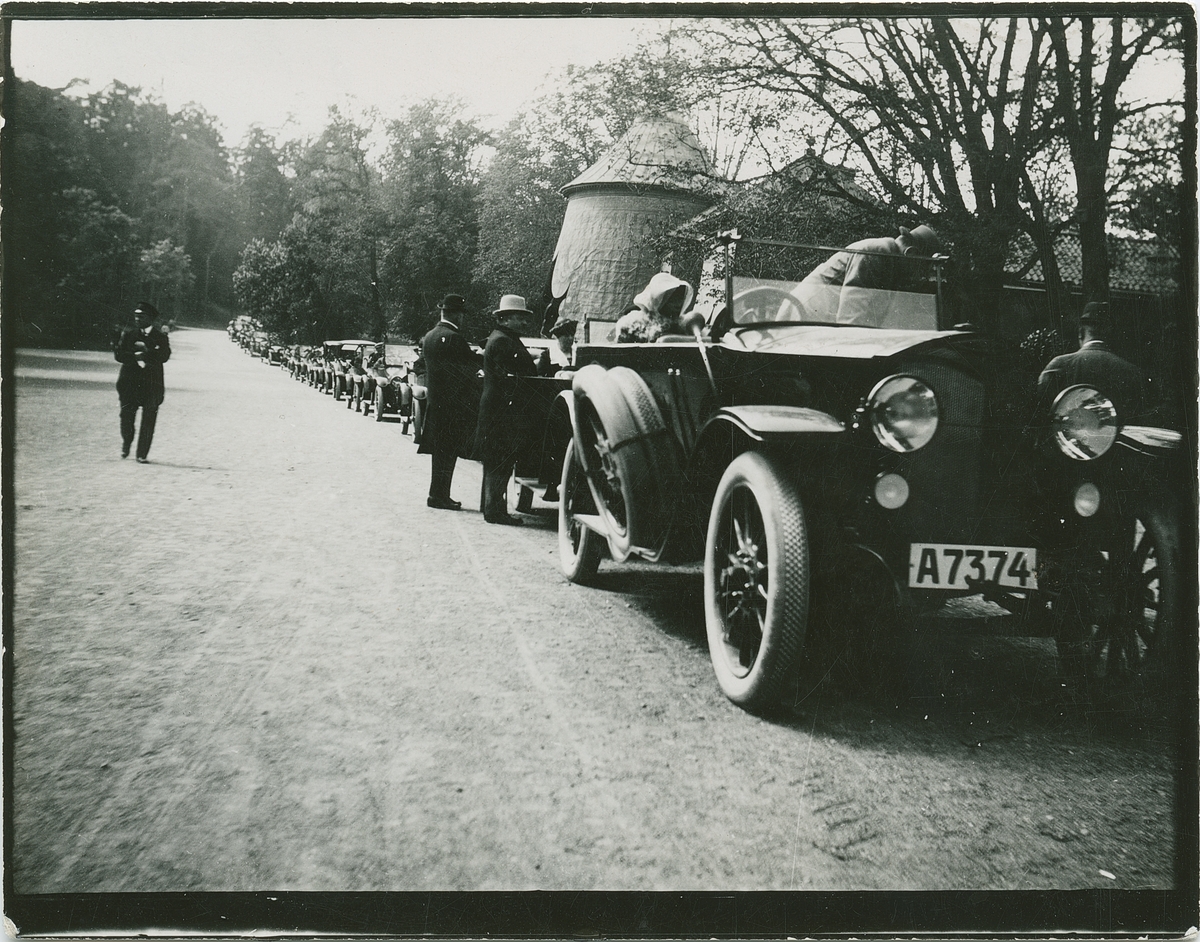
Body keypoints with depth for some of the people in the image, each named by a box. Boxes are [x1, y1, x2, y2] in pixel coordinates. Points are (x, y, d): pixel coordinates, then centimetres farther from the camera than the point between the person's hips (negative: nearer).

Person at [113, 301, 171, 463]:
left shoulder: (160, 337, 5)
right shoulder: (128, 334, 9)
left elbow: (164, 357, -9)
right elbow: (119, 355, -1)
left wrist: (146, 352, -18)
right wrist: (137, 356, -14)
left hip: (152, 384, -1)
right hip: (129, 382, 1)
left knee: (148, 421, -3)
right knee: (127, 416, -1)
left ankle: (142, 455, 5)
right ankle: (126, 444, 28)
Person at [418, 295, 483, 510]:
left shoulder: (429, 337, 10)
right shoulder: (453, 338, -17)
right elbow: (473, 366, -17)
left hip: (435, 401, 9)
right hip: (453, 402, -9)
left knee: (441, 450, 14)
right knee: (448, 451, -2)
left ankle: (438, 494, 19)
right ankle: (439, 495, 2)